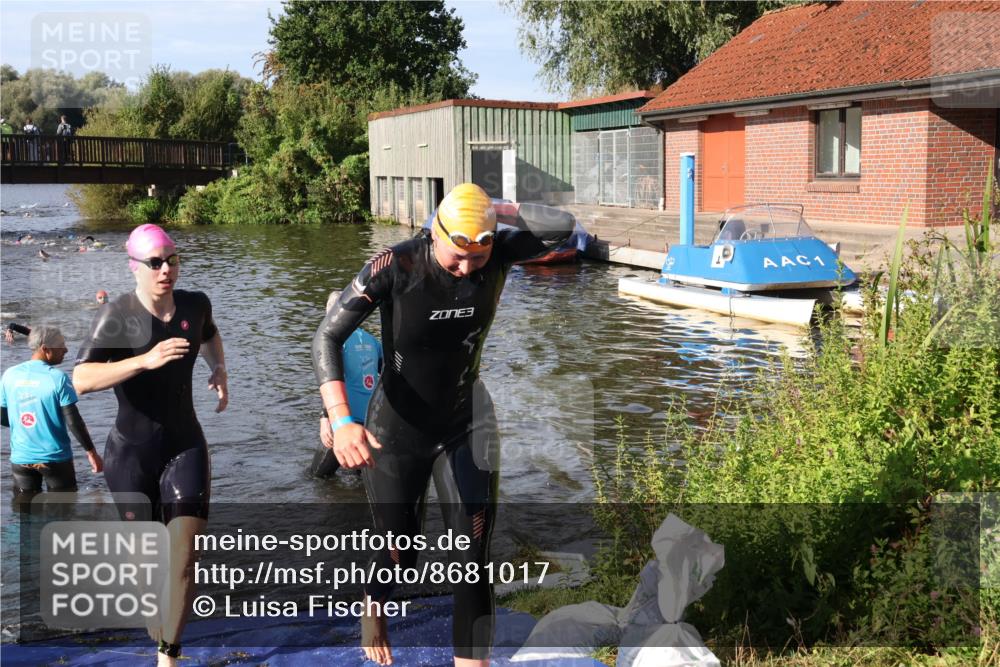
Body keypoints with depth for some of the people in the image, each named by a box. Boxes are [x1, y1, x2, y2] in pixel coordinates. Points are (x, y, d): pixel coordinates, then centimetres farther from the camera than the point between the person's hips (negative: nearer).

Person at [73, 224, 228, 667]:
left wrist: (219, 369, 13)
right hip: (131, 453, -3)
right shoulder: (117, 315, -14)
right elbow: (80, 380, -27)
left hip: (185, 446, 3)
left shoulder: (195, 305, 0)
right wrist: (145, 359, -35)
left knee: (184, 560, -7)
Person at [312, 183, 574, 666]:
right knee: (401, 559, 15)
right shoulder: (394, 266, -25)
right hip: (397, 432, -2)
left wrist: (496, 209, -21)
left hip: (467, 426, 2)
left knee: (474, 563, -5)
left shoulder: (498, 254, -15)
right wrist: (342, 422, -40)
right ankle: (372, 608, 52)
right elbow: (327, 338, -27)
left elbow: (562, 227, -27)